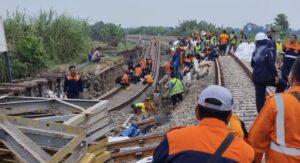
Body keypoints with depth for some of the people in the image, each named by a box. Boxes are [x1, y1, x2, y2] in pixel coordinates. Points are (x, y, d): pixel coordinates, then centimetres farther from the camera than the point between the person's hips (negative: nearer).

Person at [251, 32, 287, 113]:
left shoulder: (255, 52, 9)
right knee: (282, 84, 14)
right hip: (267, 77, -6)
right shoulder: (268, 51, -12)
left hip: (256, 77, 6)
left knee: (259, 96, 10)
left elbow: (252, 64, 19)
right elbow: (271, 65, -16)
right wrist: (276, 76, -10)